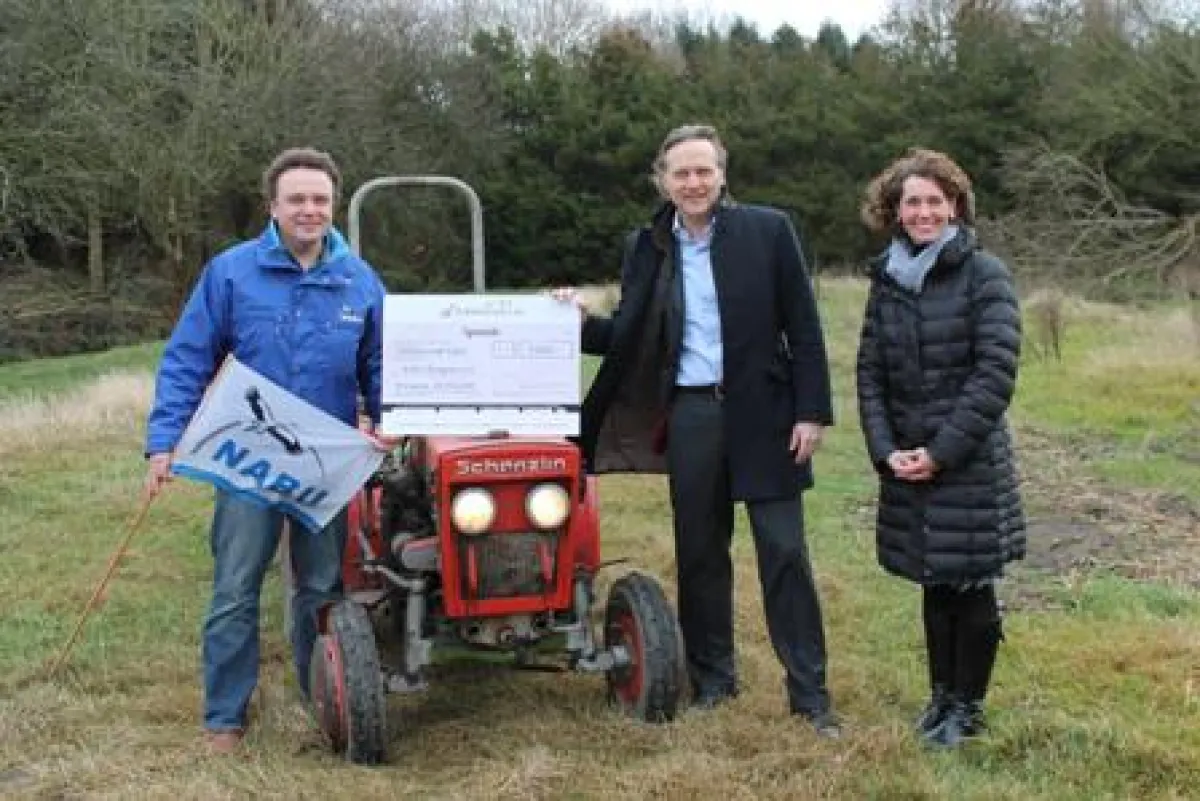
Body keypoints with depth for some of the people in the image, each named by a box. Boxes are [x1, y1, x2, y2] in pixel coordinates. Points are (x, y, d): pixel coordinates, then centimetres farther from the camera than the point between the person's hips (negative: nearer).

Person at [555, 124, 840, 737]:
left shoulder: (768, 231, -3)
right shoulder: (646, 248, 5)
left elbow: (803, 327, -3)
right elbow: (629, 339, 8)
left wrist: (812, 411, -8)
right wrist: (582, 322, -10)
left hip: (762, 412, -3)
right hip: (690, 416, 3)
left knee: (784, 552, 1)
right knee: (700, 552, 11)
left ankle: (809, 690, 10)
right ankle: (712, 678, 25)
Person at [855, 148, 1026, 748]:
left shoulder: (983, 274, -7)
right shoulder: (887, 280, 7)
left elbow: (996, 372, -13)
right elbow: (869, 372, 7)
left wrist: (943, 451, -15)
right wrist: (885, 449, -5)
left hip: (970, 463, -4)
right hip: (907, 465, 4)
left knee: (972, 586, 4)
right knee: (934, 585, 14)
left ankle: (967, 706, 19)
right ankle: (942, 694, 28)